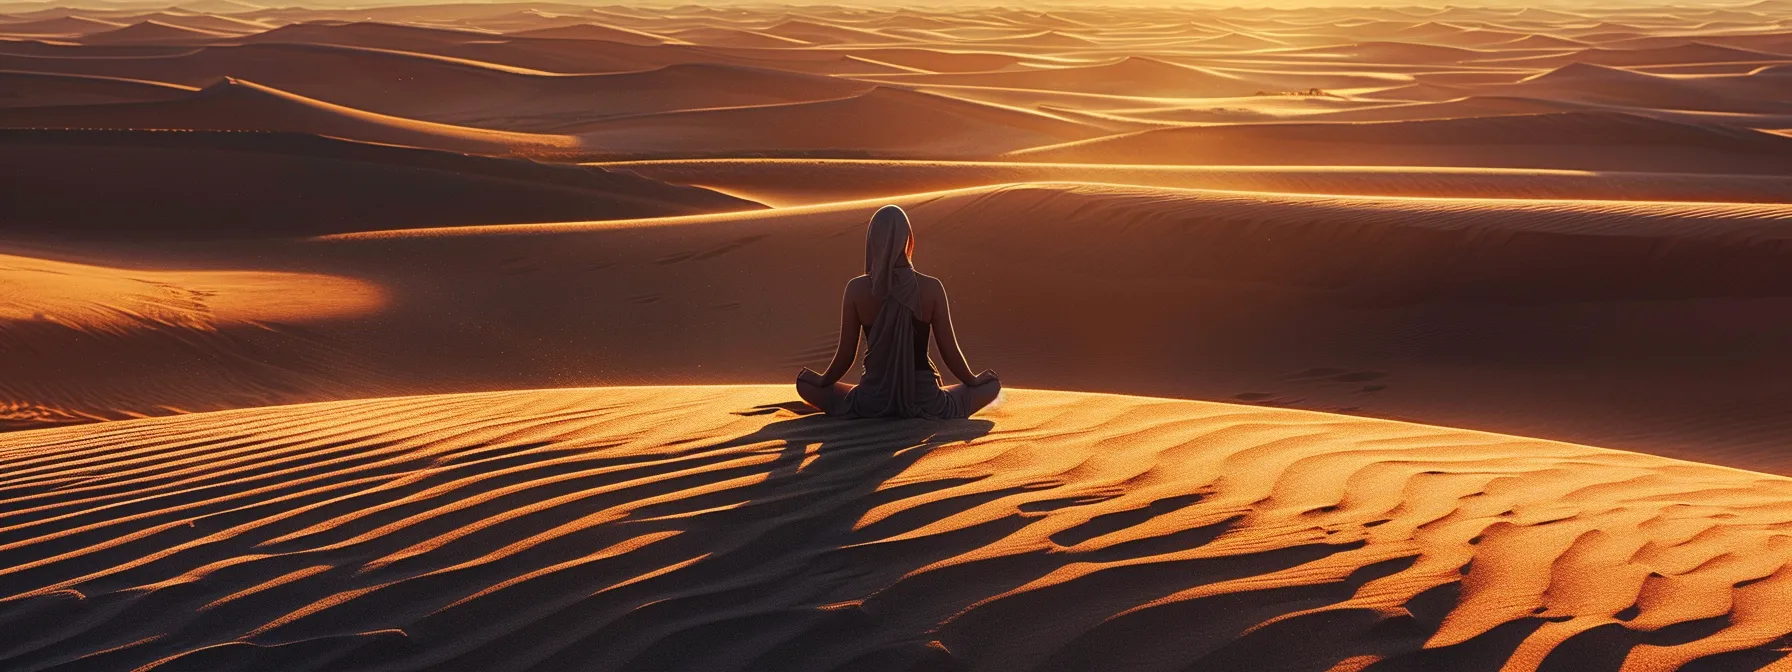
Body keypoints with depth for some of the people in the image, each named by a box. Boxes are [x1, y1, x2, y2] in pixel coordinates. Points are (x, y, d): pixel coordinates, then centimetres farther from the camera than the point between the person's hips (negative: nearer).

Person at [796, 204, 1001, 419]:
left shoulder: (856, 289, -10)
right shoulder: (932, 288, -11)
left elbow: (846, 355, -2)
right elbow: (950, 352, -3)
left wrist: (823, 380, 18)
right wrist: (973, 381, 16)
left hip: (873, 402, 0)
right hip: (923, 400, 0)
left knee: (805, 383, 24)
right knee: (992, 384, 24)